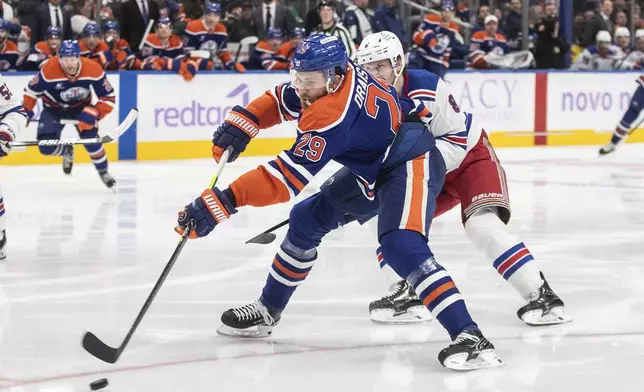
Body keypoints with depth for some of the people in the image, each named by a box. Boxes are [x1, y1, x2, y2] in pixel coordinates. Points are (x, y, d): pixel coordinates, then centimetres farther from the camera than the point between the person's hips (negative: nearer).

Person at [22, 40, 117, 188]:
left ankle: (103, 172, 3)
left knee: (90, 137, -23)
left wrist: (93, 114, -30)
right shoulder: (49, 70, -31)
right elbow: (31, 90, -14)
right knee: (46, 146, -14)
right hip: (54, 109, 0)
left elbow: (108, 97, -19)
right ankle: (67, 152, 24)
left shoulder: (94, 70, -28)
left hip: (81, 106, 0)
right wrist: (25, 112, -14)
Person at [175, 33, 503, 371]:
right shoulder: (334, 73, -9)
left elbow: (289, 177, -36)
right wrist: (241, 124, -4)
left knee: (402, 247, -31)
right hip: (371, 169, 11)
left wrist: (224, 201, -40)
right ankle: (268, 310, 28)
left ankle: (469, 337, -35)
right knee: (307, 219, 12)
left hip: (410, 166, -11)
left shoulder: (333, 114, -34)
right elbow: (282, 100, 11)